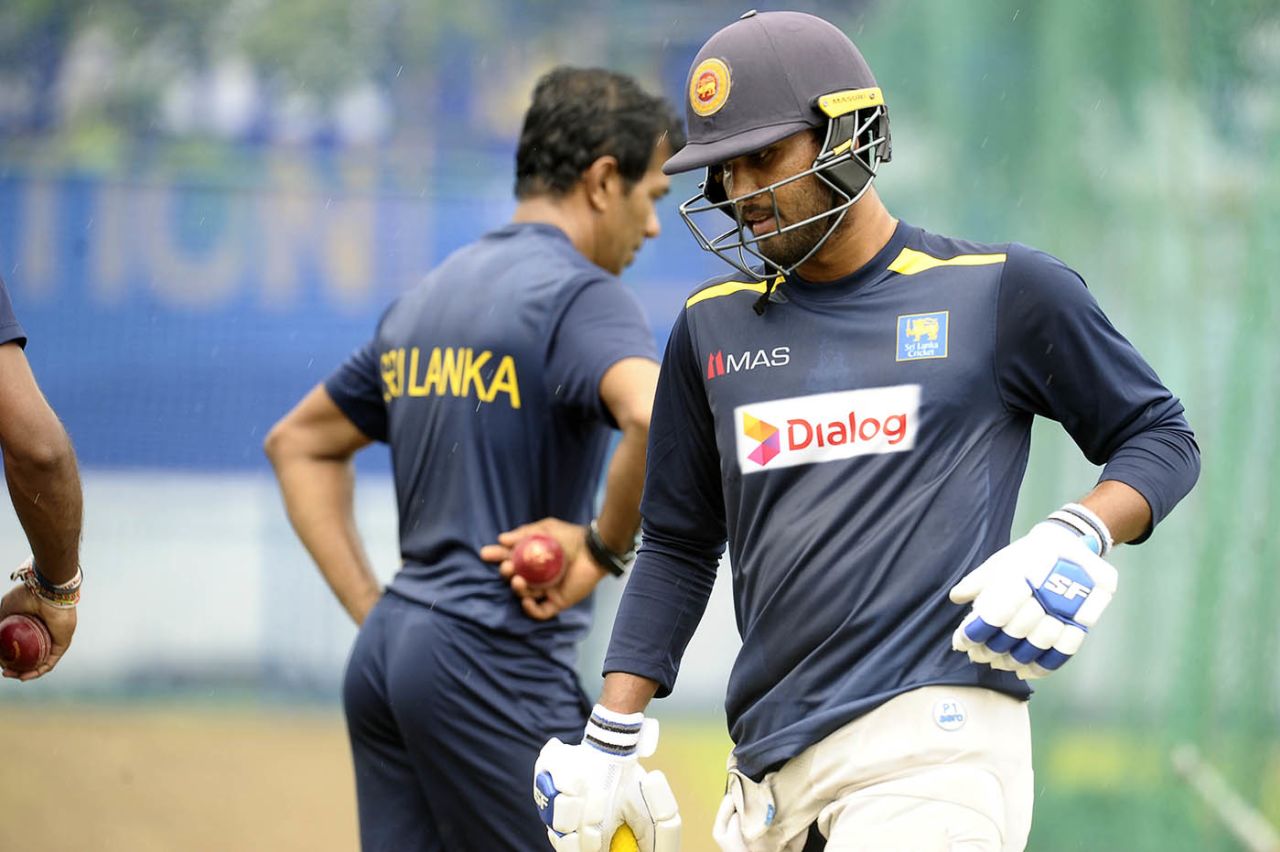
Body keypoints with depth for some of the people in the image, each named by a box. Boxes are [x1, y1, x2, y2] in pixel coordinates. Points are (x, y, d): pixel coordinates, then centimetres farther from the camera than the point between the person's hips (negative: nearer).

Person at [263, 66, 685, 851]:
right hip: (499, 668, -8)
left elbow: (300, 442, 27)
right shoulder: (580, 295, -10)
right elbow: (658, 419, -31)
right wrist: (602, 550, -15)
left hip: (385, 661, 8)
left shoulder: (427, 296, 16)